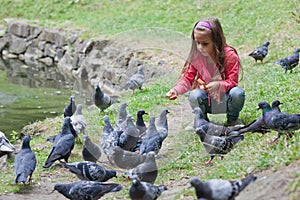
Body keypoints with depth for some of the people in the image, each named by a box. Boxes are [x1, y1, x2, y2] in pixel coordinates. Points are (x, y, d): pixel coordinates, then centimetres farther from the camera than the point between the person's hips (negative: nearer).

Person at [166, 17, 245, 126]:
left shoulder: (229, 55, -14)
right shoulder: (196, 56, -5)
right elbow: (188, 79, -3)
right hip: (207, 102, 1)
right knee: (194, 95, -31)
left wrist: (218, 85, -36)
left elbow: (232, 81, -15)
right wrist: (175, 90, -22)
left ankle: (233, 119, 0)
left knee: (238, 93, -32)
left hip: (225, 100, -1)